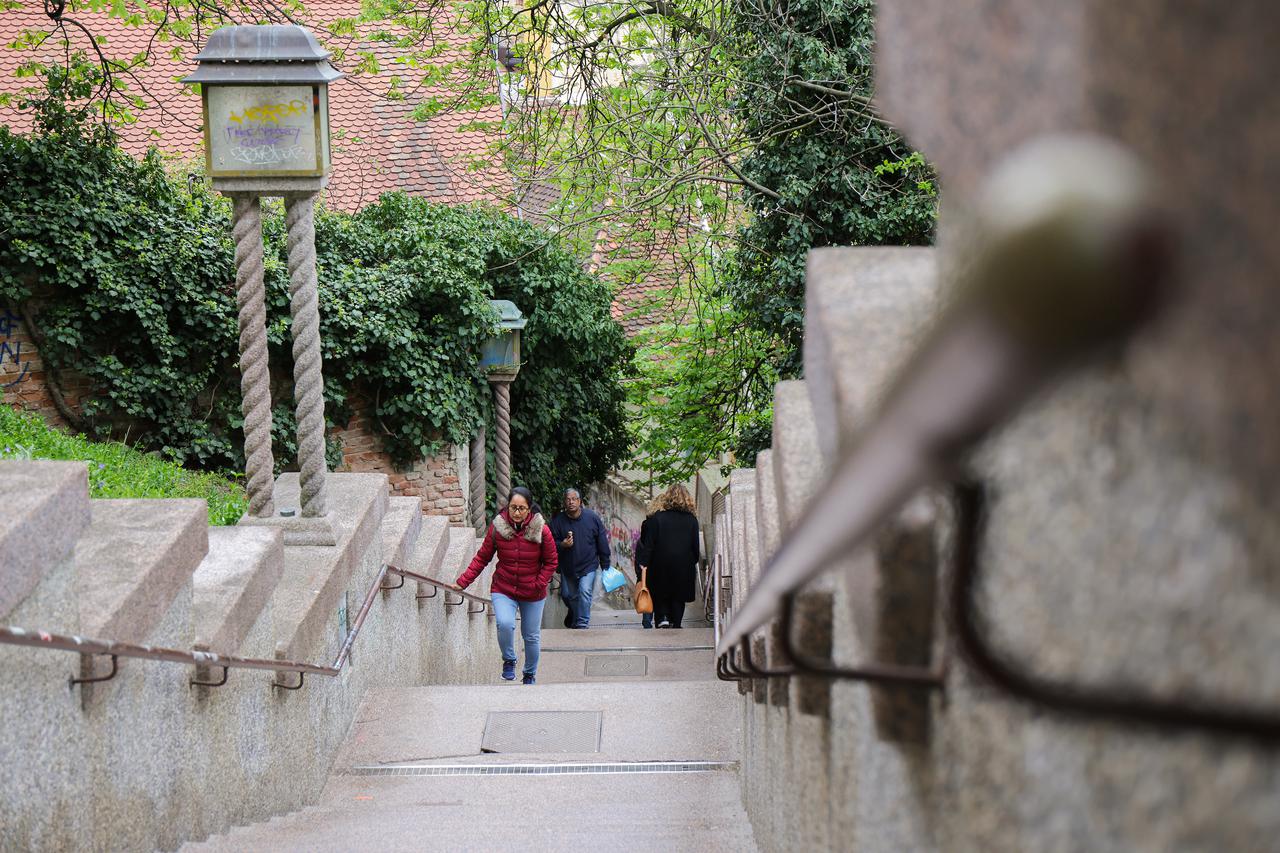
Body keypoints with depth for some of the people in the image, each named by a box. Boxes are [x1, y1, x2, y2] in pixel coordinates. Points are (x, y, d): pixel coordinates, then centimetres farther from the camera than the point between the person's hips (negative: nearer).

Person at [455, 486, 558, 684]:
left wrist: (538, 585, -12)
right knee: (505, 624, -27)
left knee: (532, 636, 13)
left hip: (533, 594, 1)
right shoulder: (497, 527, -10)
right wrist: (462, 582, -8)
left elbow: (551, 562, -1)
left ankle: (530, 674, 39)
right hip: (503, 590, -1)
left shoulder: (541, 530, -12)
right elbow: (482, 558, -2)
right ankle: (508, 661, 1)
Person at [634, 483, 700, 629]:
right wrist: (694, 562, 17)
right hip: (684, 566, 1)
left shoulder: (656, 518, -6)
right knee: (678, 599, 10)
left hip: (661, 565, -1)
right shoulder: (691, 520, 0)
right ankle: (675, 624, 7)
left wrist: (644, 562, -5)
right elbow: (695, 546, 4)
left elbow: (649, 544, -8)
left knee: (660, 596, 9)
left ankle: (662, 618, -12)